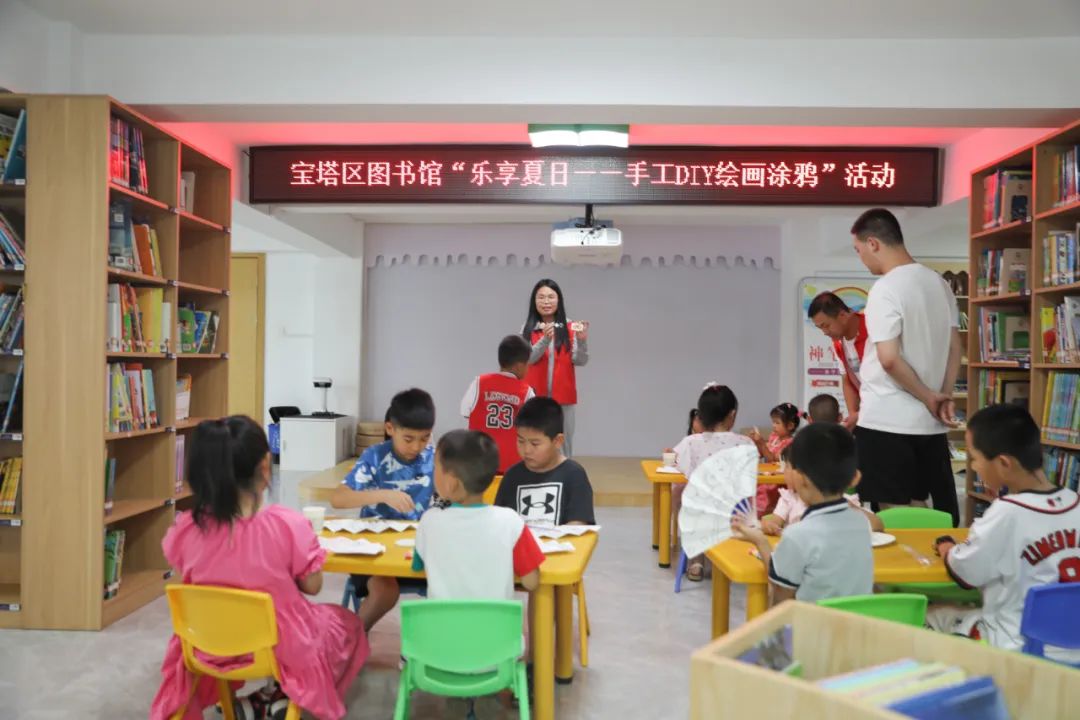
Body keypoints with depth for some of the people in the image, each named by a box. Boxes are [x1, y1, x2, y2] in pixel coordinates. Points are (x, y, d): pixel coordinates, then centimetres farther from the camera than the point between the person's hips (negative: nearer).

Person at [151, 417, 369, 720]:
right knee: (347, 623, 25)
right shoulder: (288, 524, -26)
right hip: (283, 650, -4)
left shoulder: (185, 528, -16)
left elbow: (189, 579, 3)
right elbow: (312, 585, -12)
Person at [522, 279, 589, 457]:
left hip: (563, 397, 0)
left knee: (563, 446, 7)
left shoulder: (570, 328, 1)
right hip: (535, 397, 0)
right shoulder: (528, 329, 2)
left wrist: (582, 340, -22)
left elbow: (580, 361, -3)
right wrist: (545, 339, -25)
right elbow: (528, 358, -9)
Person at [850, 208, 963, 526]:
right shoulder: (938, 282, 10)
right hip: (931, 422, 8)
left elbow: (889, 359, -20)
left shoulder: (886, 289, -15)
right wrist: (944, 397, 7)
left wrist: (929, 398, -8)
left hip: (887, 421, -8)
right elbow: (954, 348, 12)